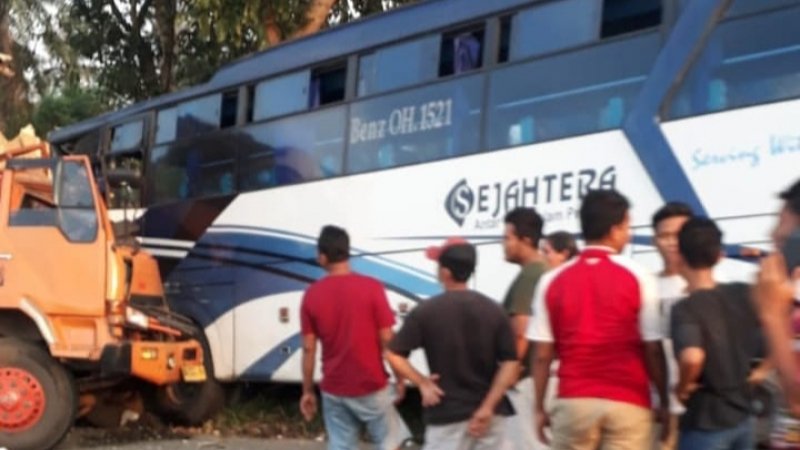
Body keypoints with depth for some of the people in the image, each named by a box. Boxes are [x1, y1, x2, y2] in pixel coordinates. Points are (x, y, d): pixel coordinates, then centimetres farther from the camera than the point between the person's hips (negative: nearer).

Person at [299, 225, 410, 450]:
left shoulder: (312, 294, -3)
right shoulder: (371, 287, -11)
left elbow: (309, 349, -1)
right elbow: (387, 339, -10)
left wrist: (308, 391, 8)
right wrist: (400, 377, 3)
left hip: (333, 390, 3)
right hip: (371, 387, -2)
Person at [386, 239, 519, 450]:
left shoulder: (426, 311, -8)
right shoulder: (494, 310, 1)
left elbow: (394, 355, -9)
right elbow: (511, 365, -5)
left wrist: (422, 382, -2)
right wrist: (488, 407, -7)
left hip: (447, 413, -3)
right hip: (488, 412, 3)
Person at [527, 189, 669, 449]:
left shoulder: (552, 281, 2)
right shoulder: (638, 278, -4)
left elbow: (542, 354, 2)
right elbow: (653, 349, -4)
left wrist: (539, 408, 10)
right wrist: (665, 402, 7)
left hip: (573, 401, 2)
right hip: (627, 402, -2)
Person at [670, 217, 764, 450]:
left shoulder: (686, 308, -20)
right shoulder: (744, 294, -1)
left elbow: (692, 357, -38)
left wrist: (684, 386, -18)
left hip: (706, 423, -7)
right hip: (744, 417, 7)